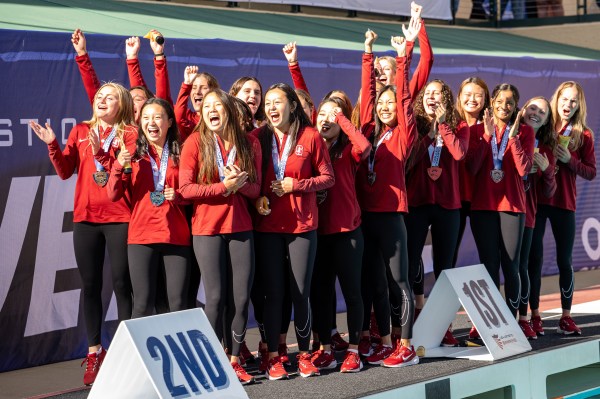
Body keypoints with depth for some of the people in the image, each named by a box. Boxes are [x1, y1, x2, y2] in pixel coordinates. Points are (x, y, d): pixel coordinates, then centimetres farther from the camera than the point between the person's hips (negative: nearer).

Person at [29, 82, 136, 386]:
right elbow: (64, 171, 7)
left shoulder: (129, 133, 2)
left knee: (121, 284, -3)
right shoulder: (81, 131, 12)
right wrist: (52, 144, -7)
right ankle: (94, 352, 12)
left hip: (119, 218, -3)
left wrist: (101, 152, -21)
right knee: (90, 285, 5)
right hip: (85, 217, 3)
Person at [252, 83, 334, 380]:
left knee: (300, 293, 2)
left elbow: (327, 177, 1)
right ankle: (273, 357, 11)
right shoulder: (258, 138, 3)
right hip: (267, 225, 1)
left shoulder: (310, 137, -1)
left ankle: (304, 355, 16)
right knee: (273, 293, 3)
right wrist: (256, 199, -10)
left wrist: (297, 184, -12)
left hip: (302, 225, -1)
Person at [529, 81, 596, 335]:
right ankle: (534, 316, 6)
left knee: (565, 260, 3)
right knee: (534, 259, 1)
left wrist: (569, 161, -12)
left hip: (564, 203, 0)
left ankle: (566, 317, 9)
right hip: (536, 200, 0)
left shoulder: (584, 135, 3)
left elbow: (591, 173, 2)